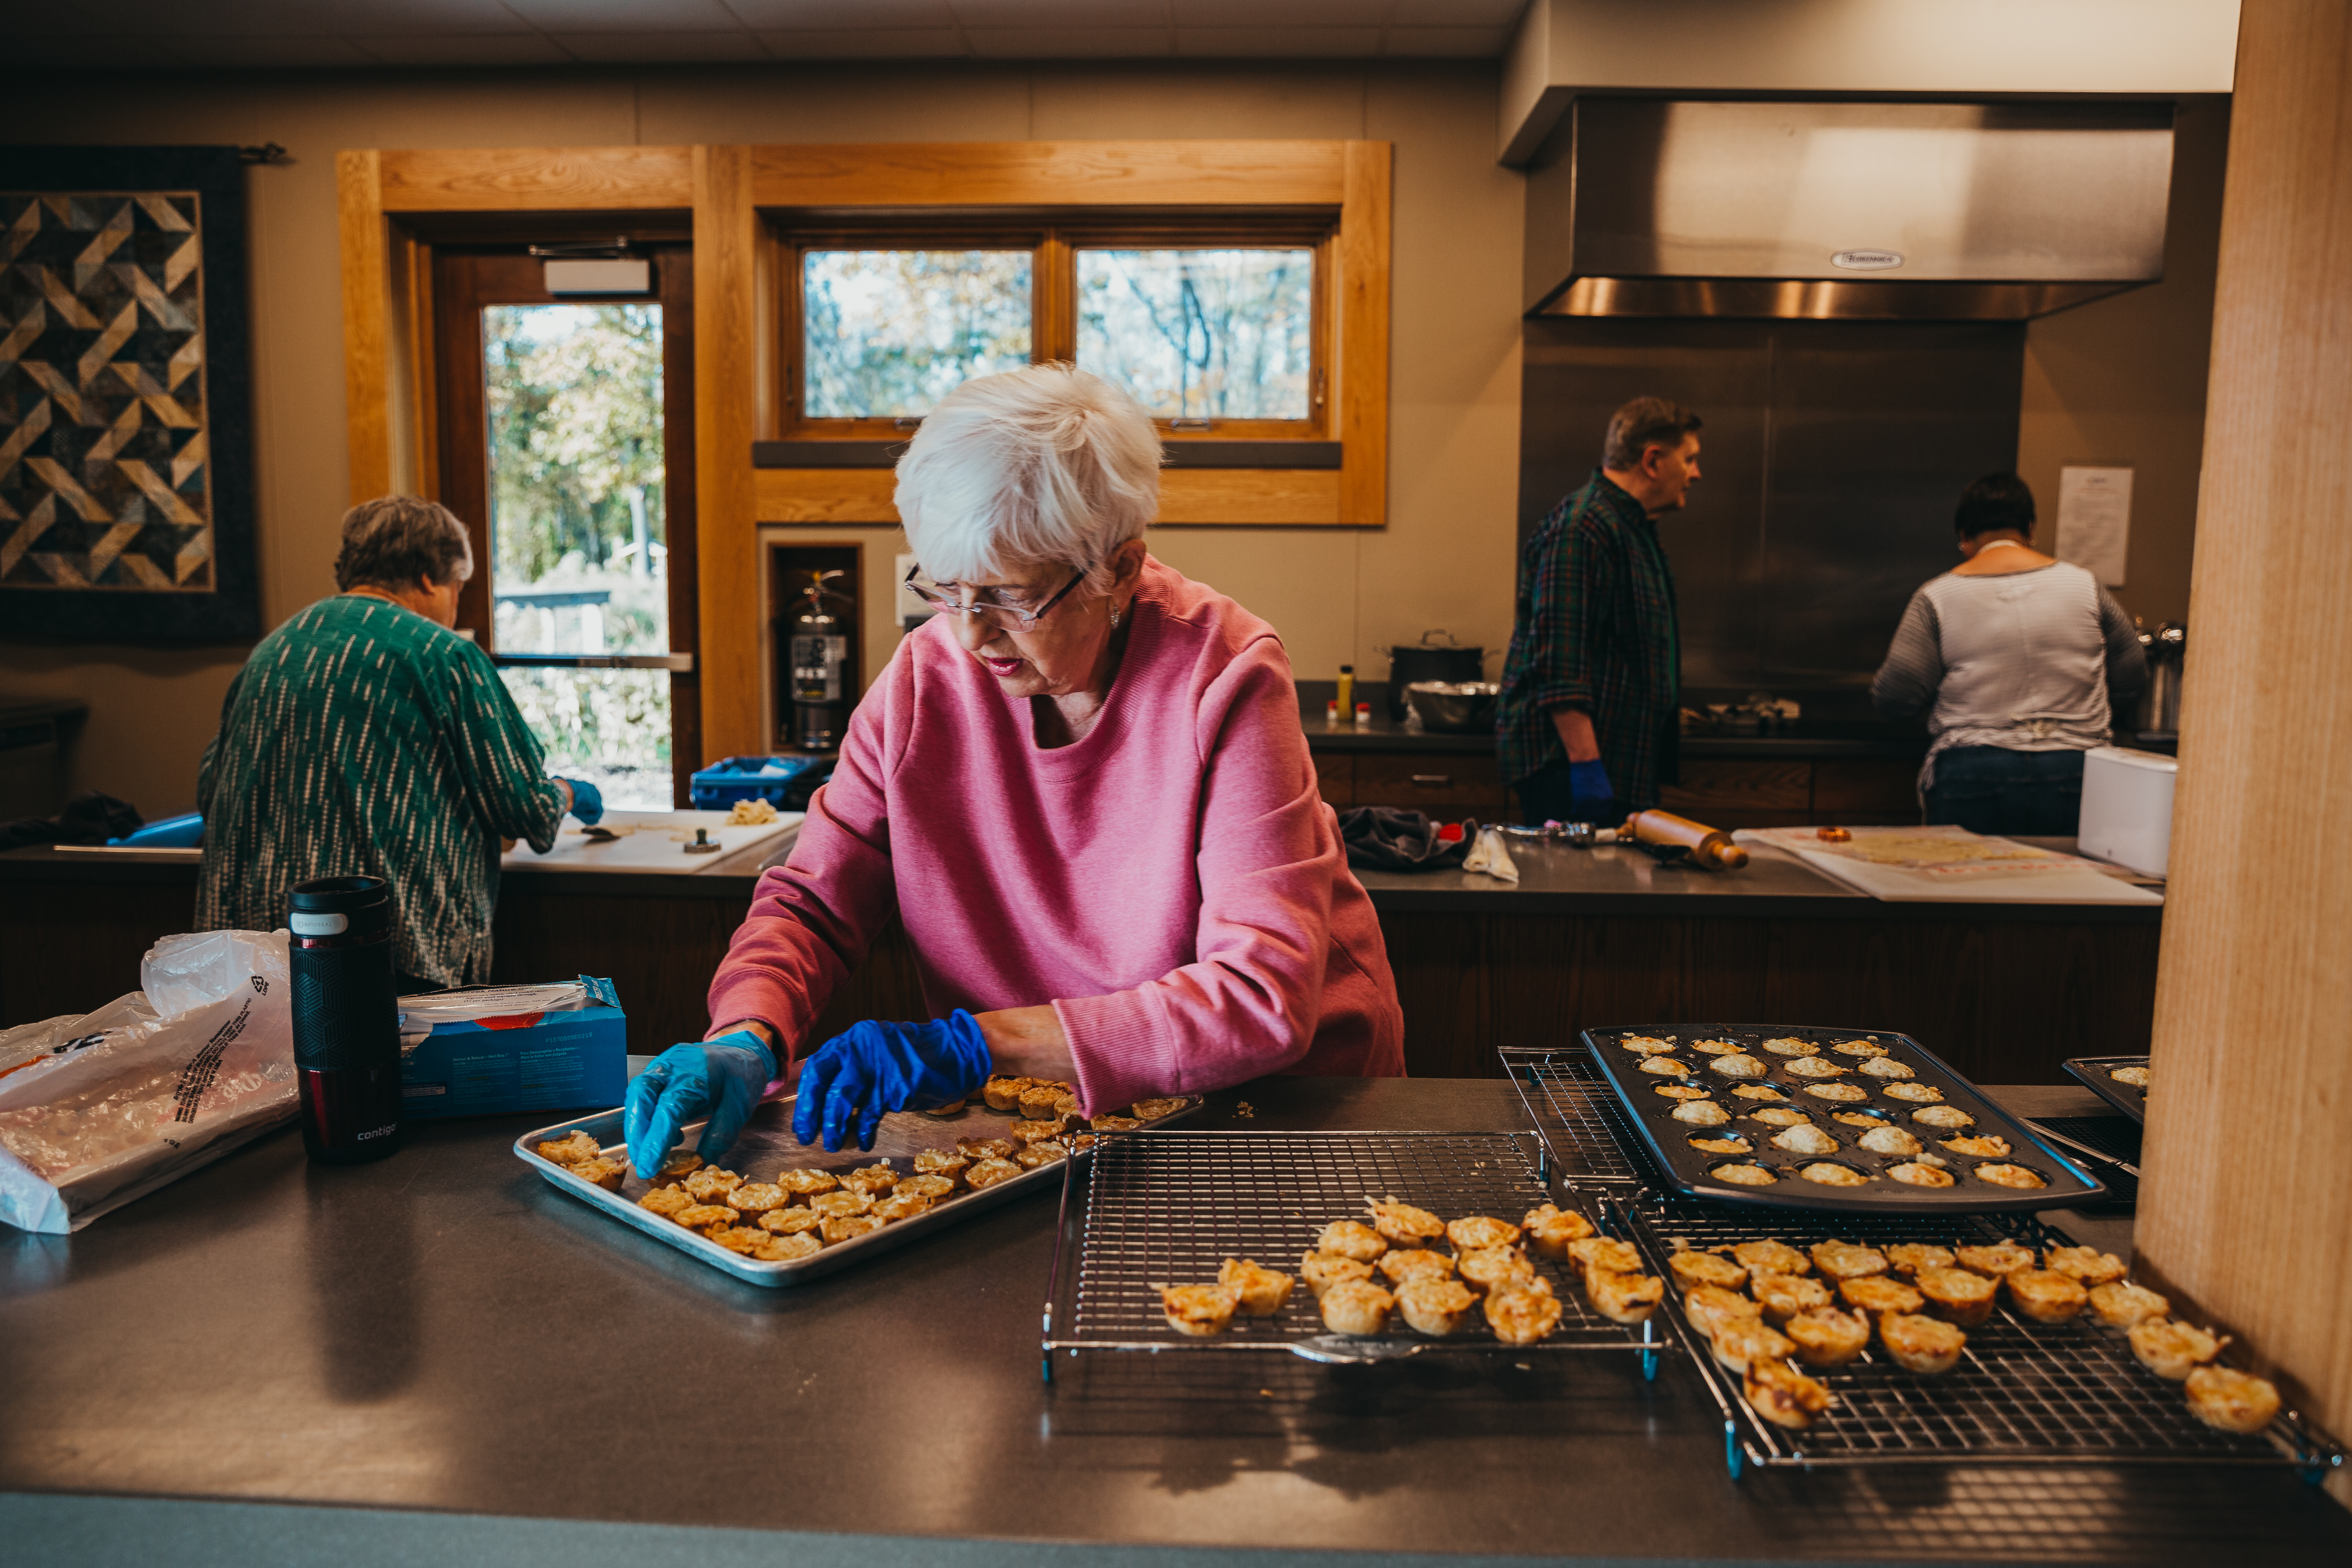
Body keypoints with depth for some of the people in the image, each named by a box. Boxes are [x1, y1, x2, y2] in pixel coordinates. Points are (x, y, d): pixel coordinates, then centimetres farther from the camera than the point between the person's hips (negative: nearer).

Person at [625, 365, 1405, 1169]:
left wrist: (973, 1044, -32)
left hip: (1272, 1101, -1)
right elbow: (811, 900, -1)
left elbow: (1264, 997, -27)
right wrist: (747, 1041, -24)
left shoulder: (1223, 680, -21)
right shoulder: (924, 678, -8)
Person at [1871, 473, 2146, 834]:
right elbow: (2131, 677, 15)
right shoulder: (2085, 585, 6)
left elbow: (1897, 699, -5)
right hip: (2073, 776, 2)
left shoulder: (1936, 598, -1)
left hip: (1973, 782, -2)